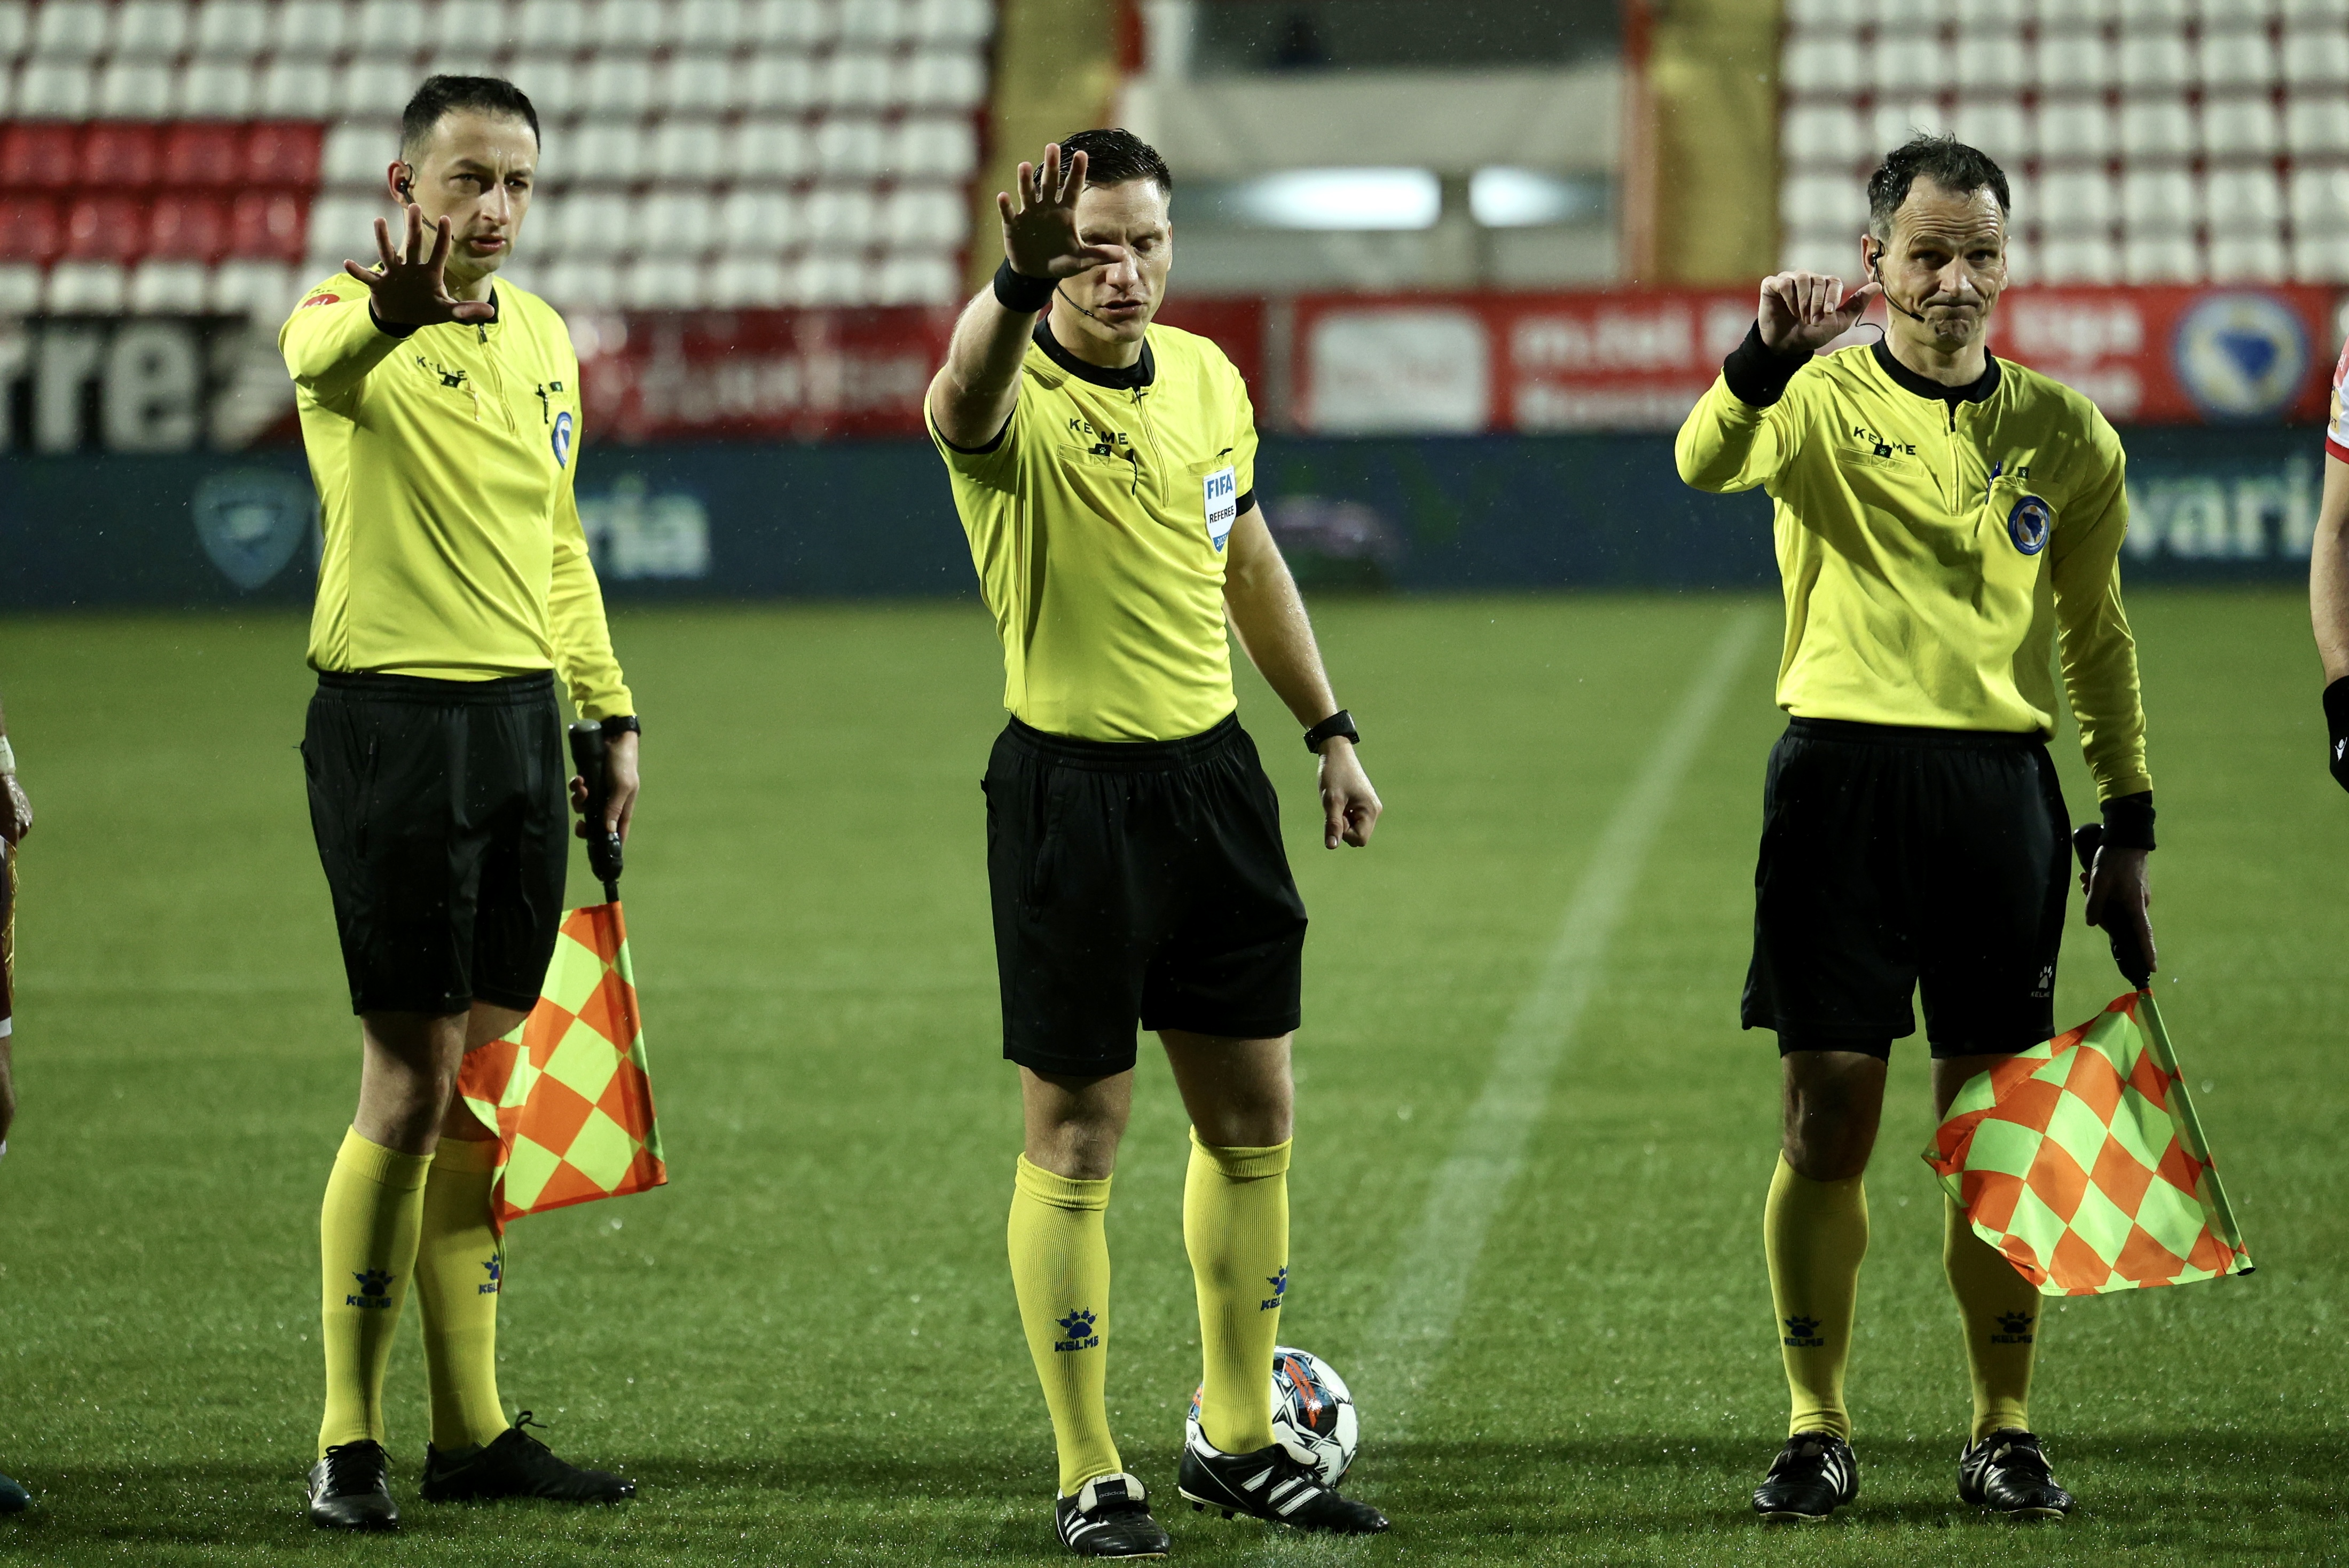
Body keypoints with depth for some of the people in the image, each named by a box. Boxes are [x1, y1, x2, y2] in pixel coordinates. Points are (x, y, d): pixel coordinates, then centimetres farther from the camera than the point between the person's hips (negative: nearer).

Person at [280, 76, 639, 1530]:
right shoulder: (358, 319, -9)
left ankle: (472, 1430, 18)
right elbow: (321, 358, -36)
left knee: (484, 1090, 11)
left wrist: (611, 712, 18)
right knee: (411, 1087, -6)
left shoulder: (543, 337, 13)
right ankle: (350, 1438, 4)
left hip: (521, 723, 7)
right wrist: (391, 315, -58)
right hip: (394, 720, -7)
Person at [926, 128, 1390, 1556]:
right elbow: (969, 399, -42)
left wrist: (1331, 731, 21)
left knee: (1254, 1118, 12)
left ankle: (1241, 1447, 26)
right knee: (1078, 1132, 0)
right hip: (1071, 785, -7)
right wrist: (1022, 280, -62)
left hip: (1213, 768, 7)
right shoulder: (1020, 401, -16)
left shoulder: (1206, 377, 6)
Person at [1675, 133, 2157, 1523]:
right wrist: (1768, 360, -42)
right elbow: (1708, 463, -22)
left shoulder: (2066, 434, 9)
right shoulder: (1824, 401, 0)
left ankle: (2005, 1432, 14)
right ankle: (1818, 1431, 10)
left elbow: (2099, 637, 18)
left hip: (2001, 783, 2)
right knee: (1829, 1119, -1)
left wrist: (2130, 827, 15)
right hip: (1841, 771, -2)